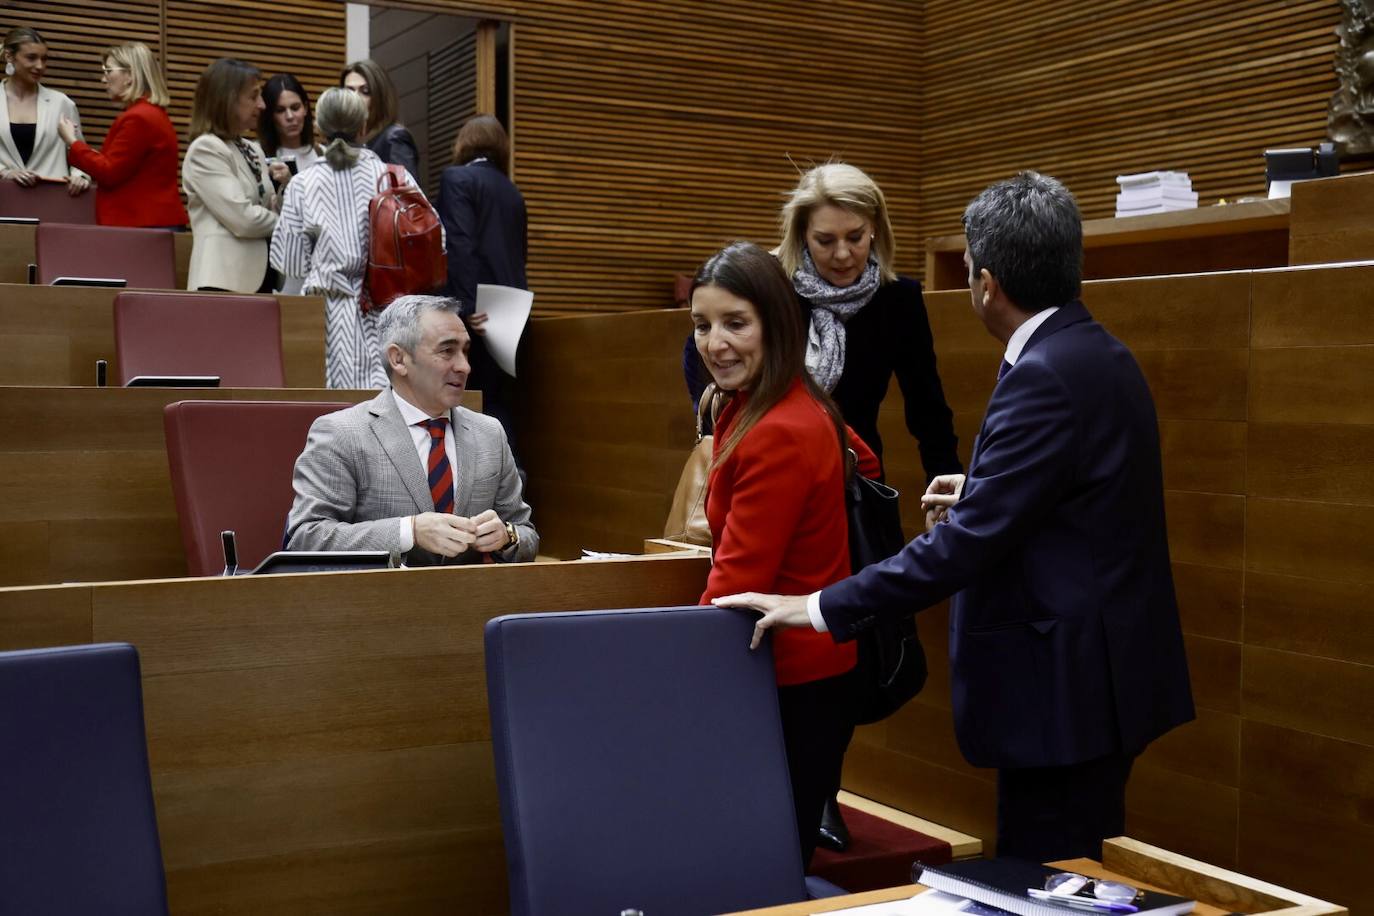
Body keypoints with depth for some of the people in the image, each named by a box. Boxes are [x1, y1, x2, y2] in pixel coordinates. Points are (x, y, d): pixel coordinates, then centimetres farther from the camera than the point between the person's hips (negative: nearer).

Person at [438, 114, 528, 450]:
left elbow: (460, 245, -14)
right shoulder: (511, 190, 19)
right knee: (495, 398, 10)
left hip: (478, 312, -7)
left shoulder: (457, 178, -2)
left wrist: (468, 305, -19)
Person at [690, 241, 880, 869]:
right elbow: (863, 463, 24)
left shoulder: (778, 434, -22)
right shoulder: (791, 407, 7)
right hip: (811, 668, 10)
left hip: (792, 685, -10)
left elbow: (736, 583, -20)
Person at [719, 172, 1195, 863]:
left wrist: (819, 608, -20)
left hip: (1065, 689, -10)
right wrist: (982, 495, 21)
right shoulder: (1101, 356, 9)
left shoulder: (1044, 375, -21)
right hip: (1103, 675, 10)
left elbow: (967, 544, -24)